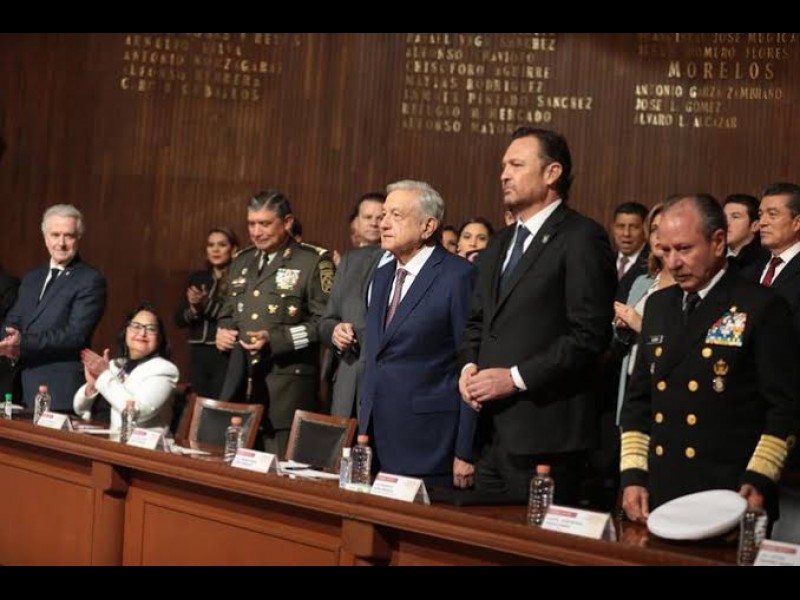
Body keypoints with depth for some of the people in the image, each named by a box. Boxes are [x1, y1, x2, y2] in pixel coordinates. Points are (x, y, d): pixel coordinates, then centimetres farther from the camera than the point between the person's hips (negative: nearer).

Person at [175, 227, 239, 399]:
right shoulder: (197, 278, 12)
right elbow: (179, 320, 12)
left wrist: (207, 304, -20)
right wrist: (193, 309, -7)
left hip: (226, 357, -6)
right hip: (199, 355, 6)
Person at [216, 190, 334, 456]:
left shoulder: (313, 262, -5)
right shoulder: (242, 261, 17)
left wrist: (275, 339, -19)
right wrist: (222, 330, 4)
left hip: (287, 386, -6)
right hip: (240, 381, 6)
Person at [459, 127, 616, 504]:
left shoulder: (582, 239, -8)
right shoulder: (500, 244, 18)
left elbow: (590, 334, -15)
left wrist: (517, 377, -17)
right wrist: (470, 365, 3)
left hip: (544, 434, -8)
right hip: (490, 429, 8)